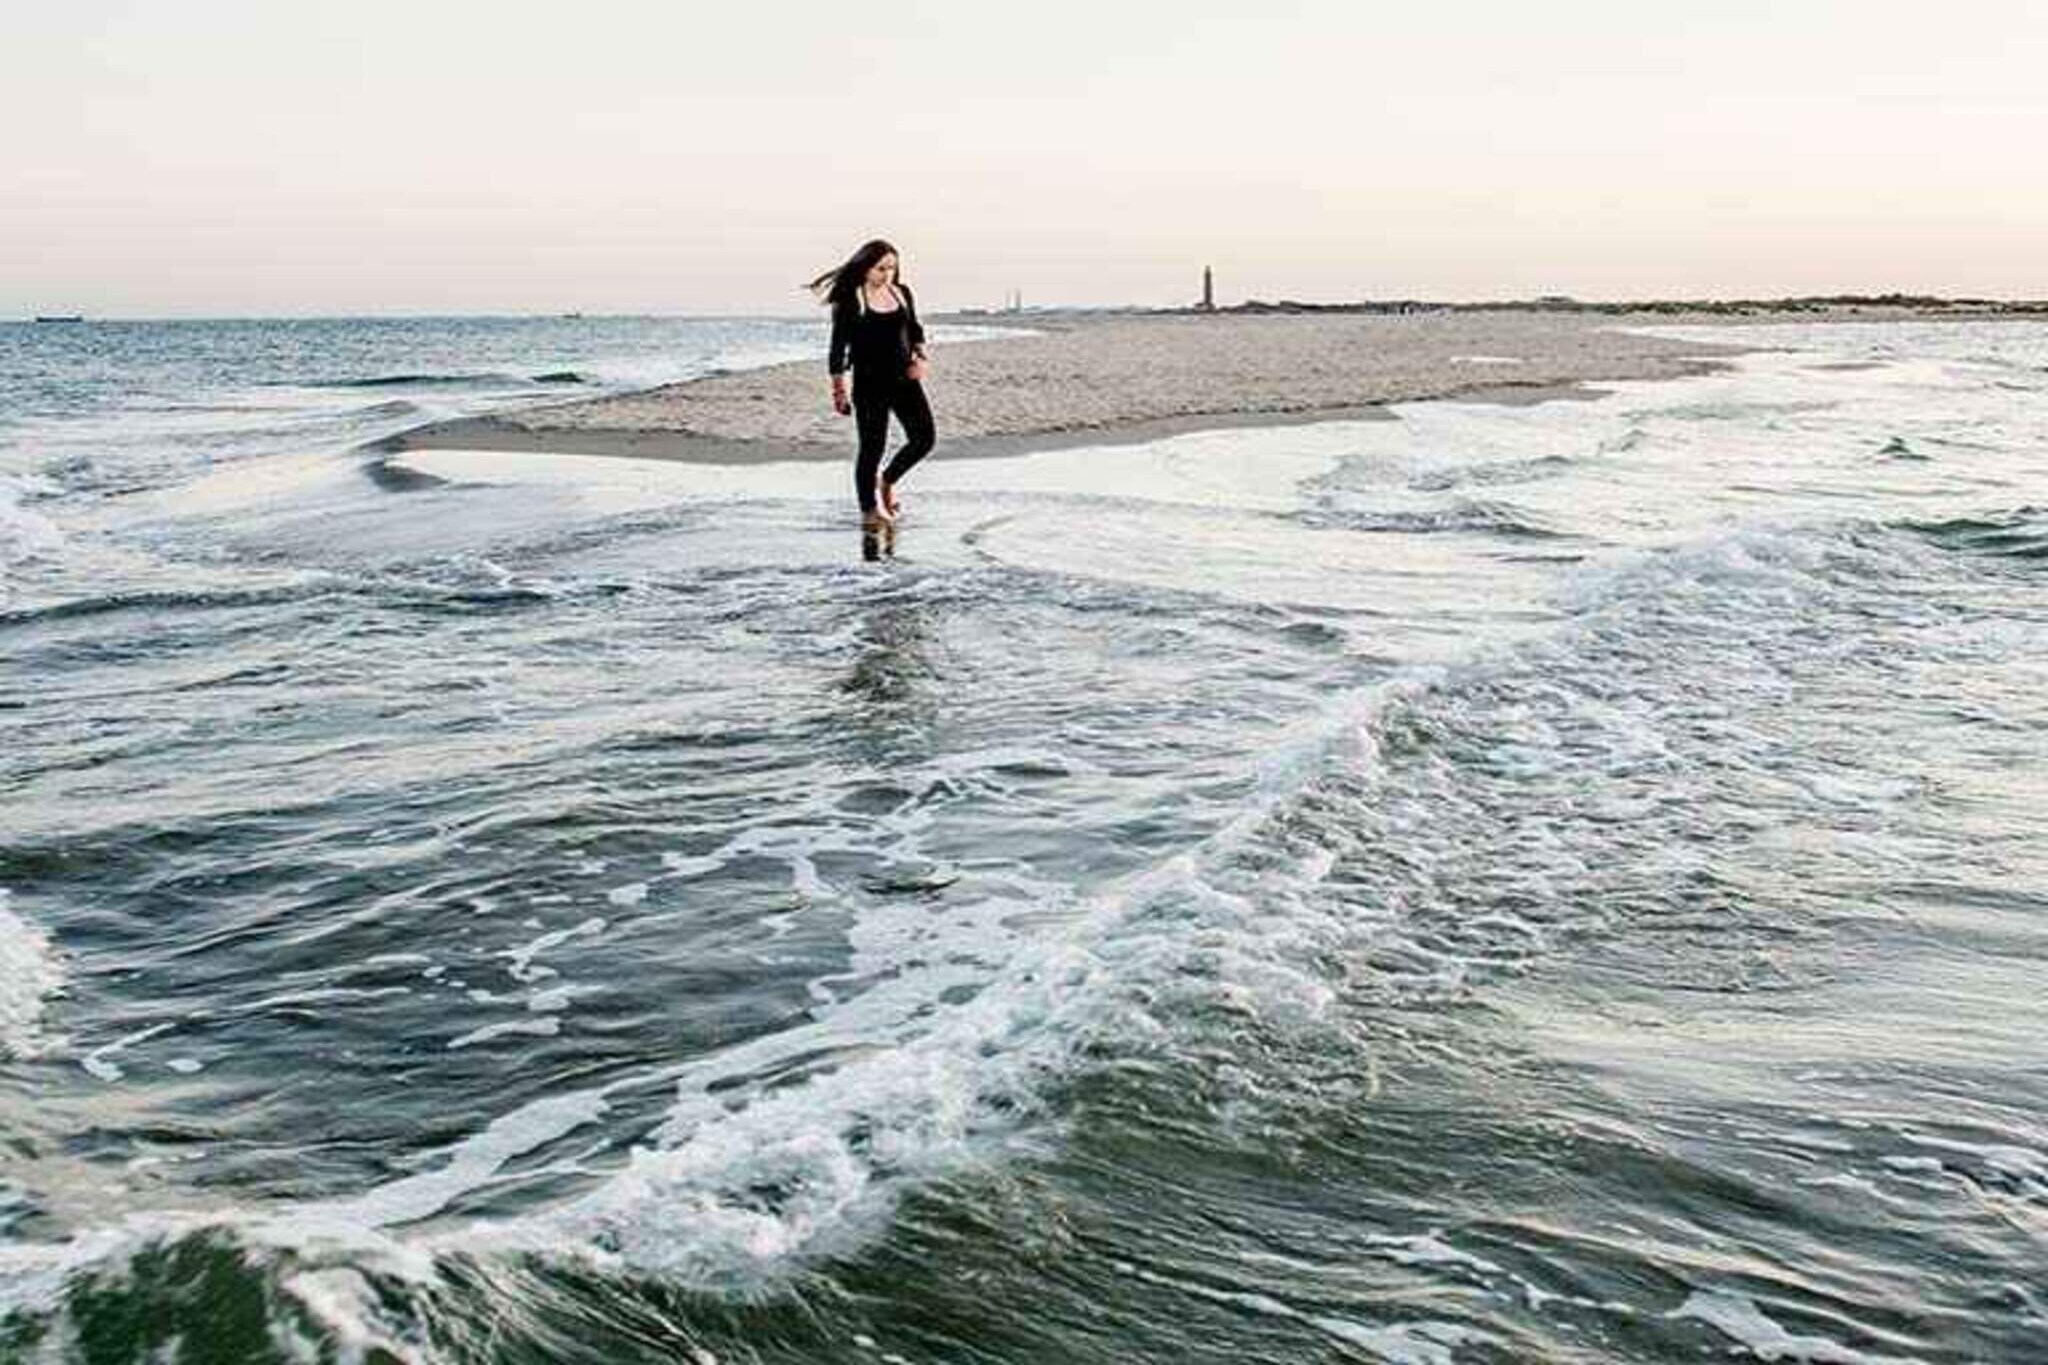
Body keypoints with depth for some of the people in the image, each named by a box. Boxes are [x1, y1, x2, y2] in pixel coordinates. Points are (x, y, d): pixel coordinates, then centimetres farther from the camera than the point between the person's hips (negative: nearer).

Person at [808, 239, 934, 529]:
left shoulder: (902, 293, 7)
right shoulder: (850, 300, -8)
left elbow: (914, 330, 20)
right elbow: (838, 346, -7)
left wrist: (921, 356, 0)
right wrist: (839, 391, -9)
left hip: (904, 379, 5)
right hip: (870, 383, -5)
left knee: (925, 438, 0)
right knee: (872, 447, -1)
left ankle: (886, 481, 24)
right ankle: (869, 510, 14)